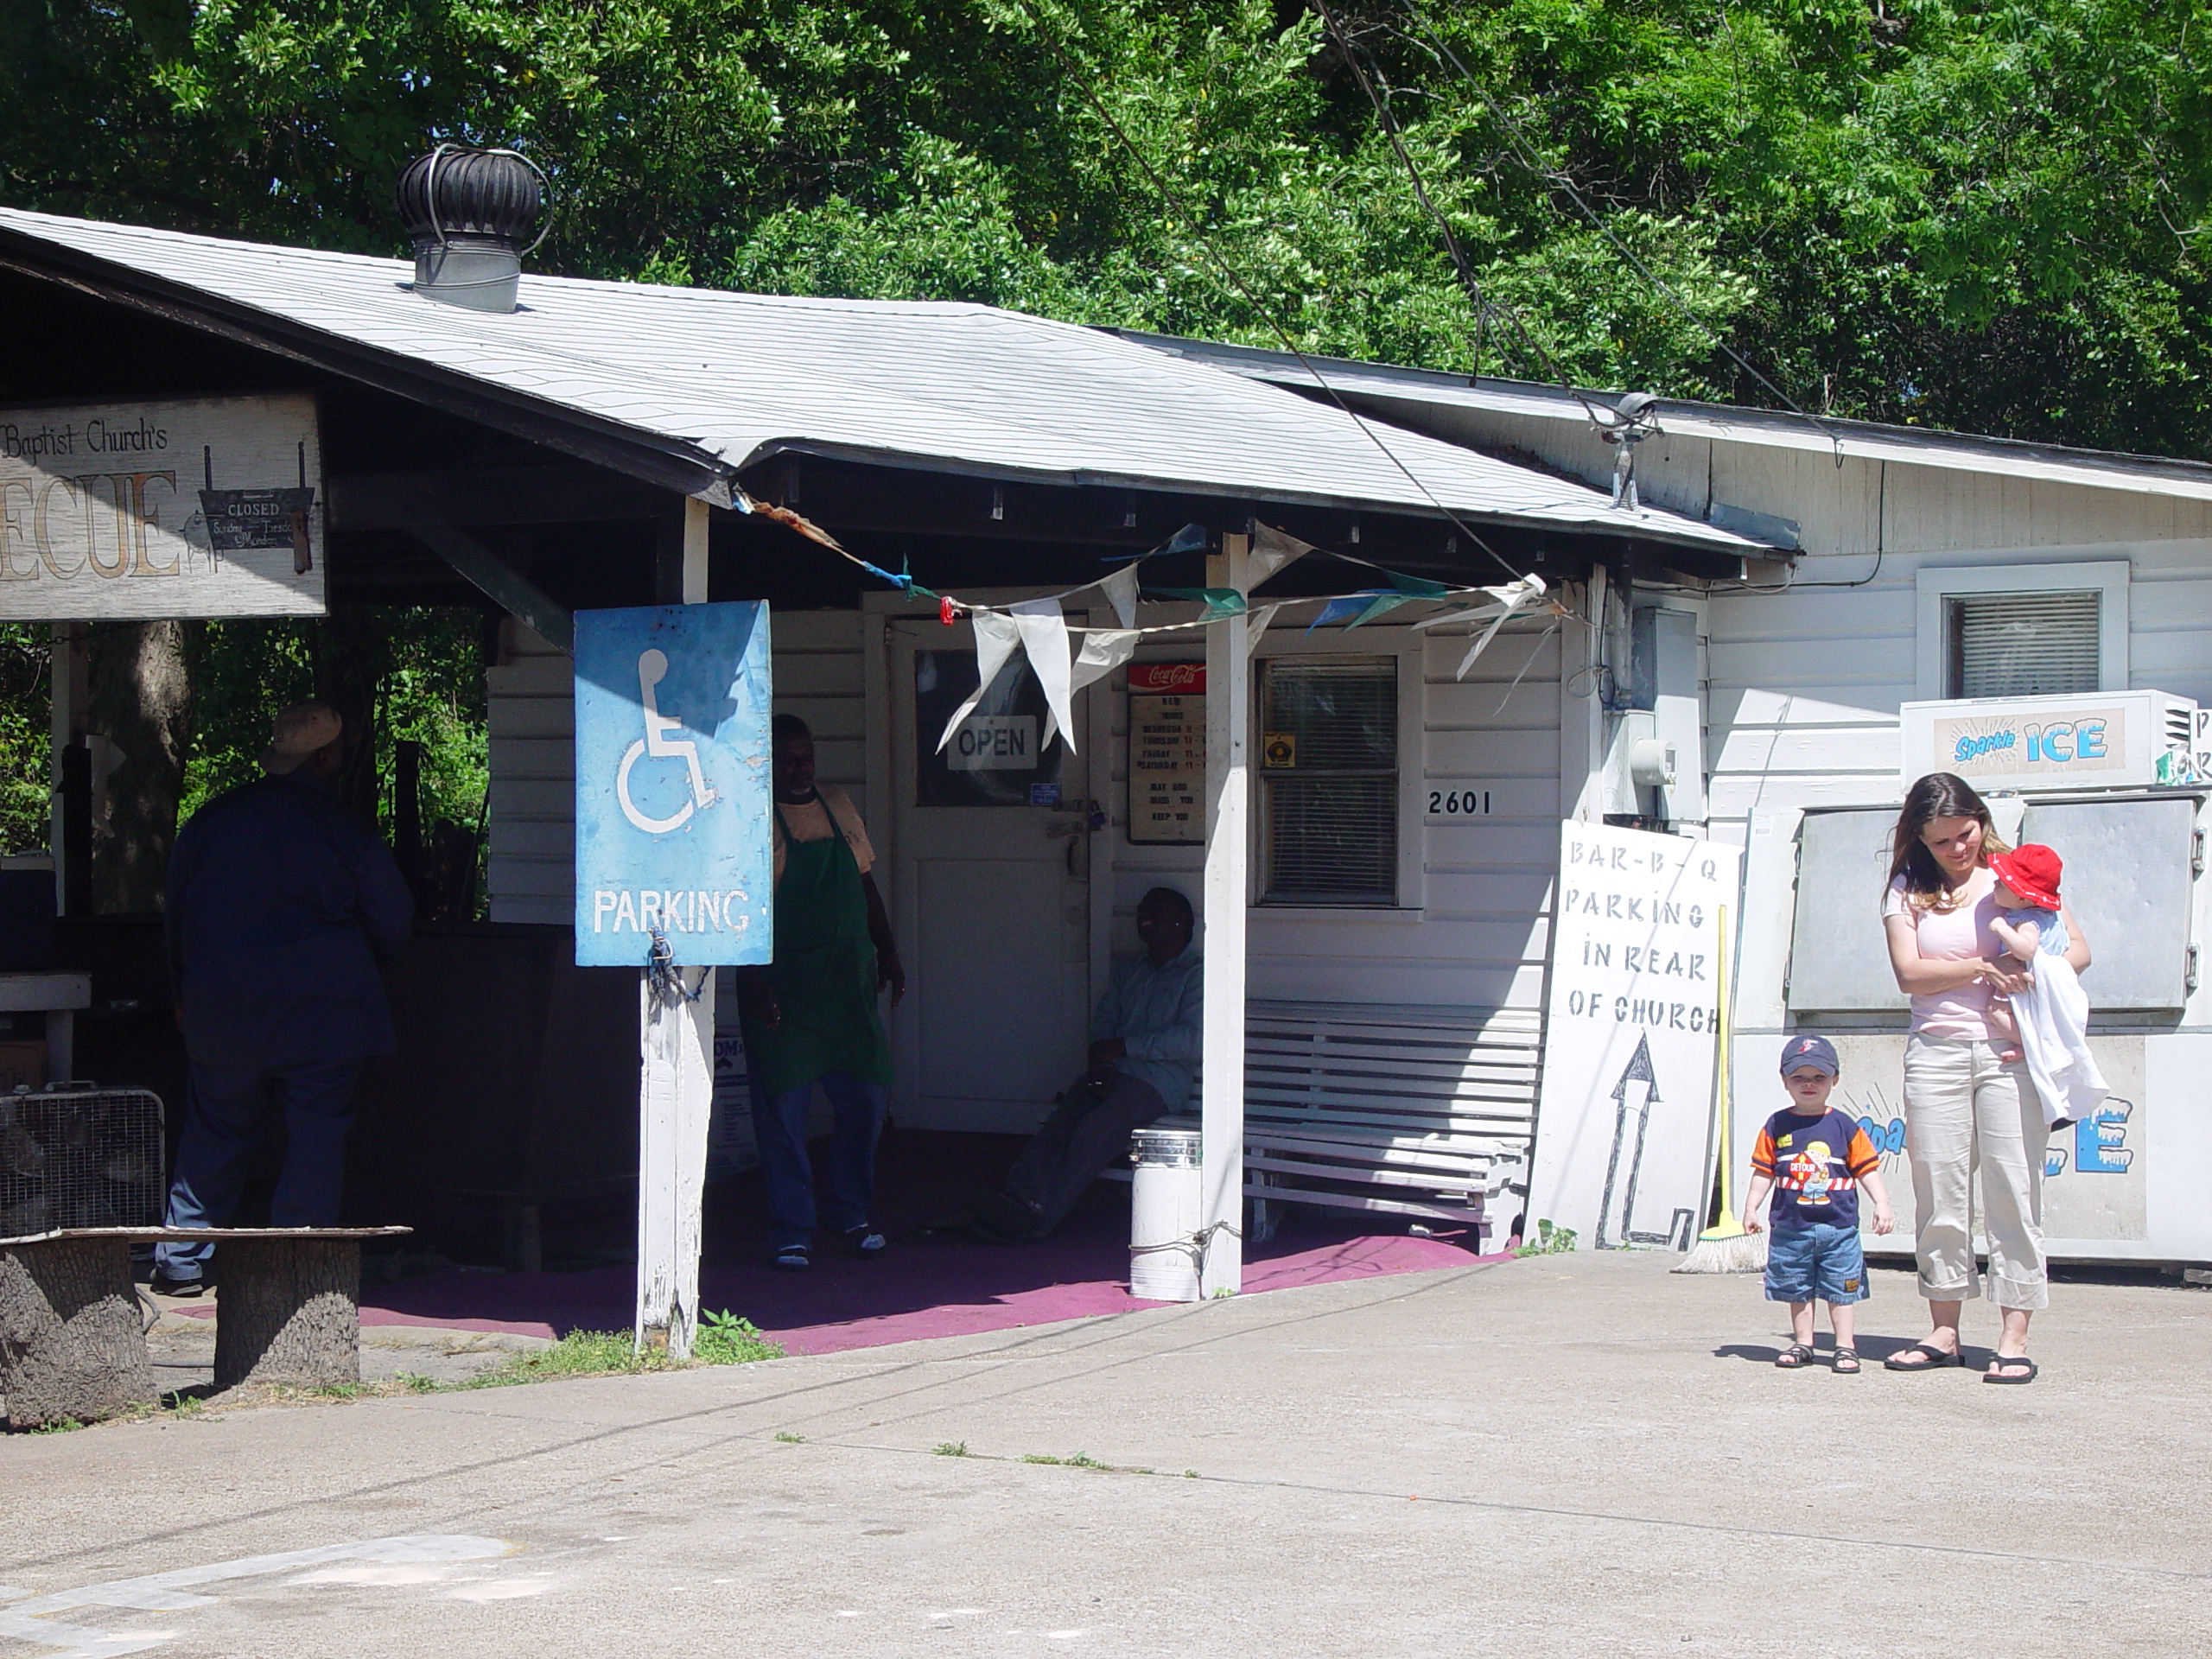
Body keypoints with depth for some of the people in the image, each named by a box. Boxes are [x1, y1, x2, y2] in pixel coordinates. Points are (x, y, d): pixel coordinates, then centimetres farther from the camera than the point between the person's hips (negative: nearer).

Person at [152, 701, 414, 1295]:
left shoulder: (209, 821, 3)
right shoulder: (346, 832, -7)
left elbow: (176, 919, 11)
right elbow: (394, 924, 2)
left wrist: (185, 994, 23)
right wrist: (352, 972, 21)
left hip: (220, 1012, 4)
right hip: (320, 1013, -4)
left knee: (214, 1131, 14)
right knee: (316, 1134, 3)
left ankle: (180, 1262, 16)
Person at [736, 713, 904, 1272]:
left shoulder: (837, 805, 13)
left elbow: (865, 884, 21)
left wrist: (887, 952, 16)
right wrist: (753, 979, -19)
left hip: (849, 982, 5)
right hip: (781, 989, -5)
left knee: (867, 1098, 5)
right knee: (784, 1107, -3)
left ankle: (849, 1214, 22)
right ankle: (791, 1231, 7)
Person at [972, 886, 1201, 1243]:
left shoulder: (1198, 975, 6)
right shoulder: (1128, 973, 28)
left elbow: (1192, 1040, -7)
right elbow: (1103, 1023, 17)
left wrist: (1124, 1047, -9)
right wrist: (1101, 1060, -6)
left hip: (1156, 1082, -6)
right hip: (1110, 1074, 6)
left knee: (1094, 1129, -30)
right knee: (1058, 1125, -23)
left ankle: (1040, 1214, -39)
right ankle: (1019, 1197, -42)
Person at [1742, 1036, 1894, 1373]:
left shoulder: (1844, 1127, 2)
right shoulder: (1777, 1127, 4)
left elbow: (1867, 1169, 4)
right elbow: (1764, 1172, 7)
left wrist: (1882, 1204, -6)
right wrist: (1751, 1208, 1)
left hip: (1838, 1226, -1)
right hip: (1791, 1227, 1)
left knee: (1841, 1290, 2)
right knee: (1797, 1290, 8)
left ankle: (1845, 1348, 8)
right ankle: (1802, 1344, 19)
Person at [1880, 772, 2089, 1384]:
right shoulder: (1908, 891, 10)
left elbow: (2077, 949, 4)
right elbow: (1908, 972, -3)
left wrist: (2032, 980, -14)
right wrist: (1982, 969, -13)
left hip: (2010, 1051, -2)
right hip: (1936, 1052, 2)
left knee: (2012, 1190, -7)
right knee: (1939, 1194, 2)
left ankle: (2015, 1337, -6)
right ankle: (1944, 1332, 9)